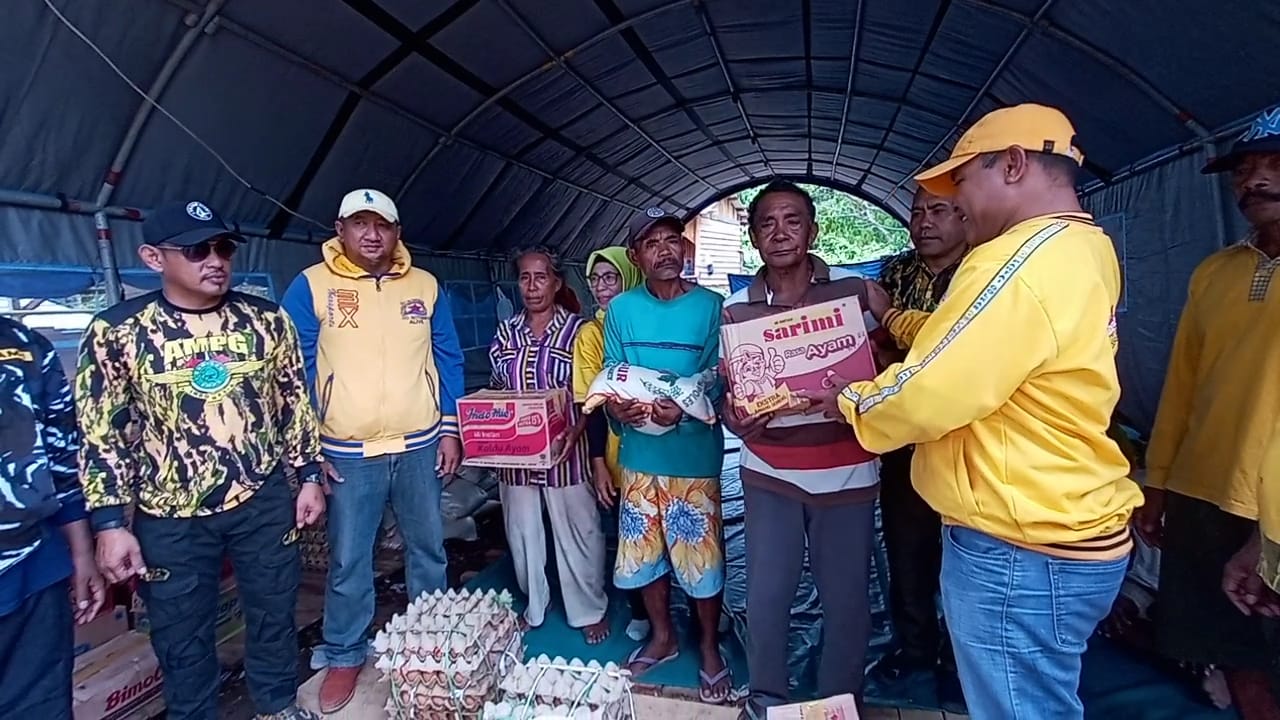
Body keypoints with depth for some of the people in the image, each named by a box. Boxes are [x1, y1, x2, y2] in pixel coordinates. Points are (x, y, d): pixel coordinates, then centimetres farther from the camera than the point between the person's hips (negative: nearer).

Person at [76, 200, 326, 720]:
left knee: (275, 613, 17)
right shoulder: (115, 331, -8)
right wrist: (111, 524, -7)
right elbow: (100, 433, -4)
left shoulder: (266, 319, -2)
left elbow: (294, 402, 5)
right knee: (181, 637, 15)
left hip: (264, 501, 2)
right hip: (169, 517, -1)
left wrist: (309, 476, 3)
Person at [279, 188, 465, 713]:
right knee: (348, 562, 9)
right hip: (348, 453, -2)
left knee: (428, 549, 15)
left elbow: (448, 362, 7)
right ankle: (344, 656, 29)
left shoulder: (426, 286, 4)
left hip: (420, 446, 3)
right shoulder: (310, 286, -4)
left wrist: (451, 431, 3)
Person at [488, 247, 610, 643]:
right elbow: (495, 390, 12)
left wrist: (574, 433, -21)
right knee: (522, 530, 15)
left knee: (577, 530, 8)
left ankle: (590, 610, 27)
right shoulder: (506, 332, 5)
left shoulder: (577, 329, -7)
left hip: (564, 450, -4)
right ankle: (533, 607, 36)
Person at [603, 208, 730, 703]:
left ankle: (709, 649, 30)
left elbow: (721, 383, -8)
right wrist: (616, 407, -16)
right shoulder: (621, 309, 2)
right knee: (643, 553, 15)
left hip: (695, 455, -3)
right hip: (639, 454, 3)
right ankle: (662, 637, 39)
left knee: (701, 558, 5)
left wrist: (685, 409, -26)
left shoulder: (711, 307, -6)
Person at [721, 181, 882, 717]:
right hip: (769, 475, 1)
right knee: (766, 596, 8)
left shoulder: (855, 291, -5)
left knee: (846, 599, 10)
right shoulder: (736, 309, -1)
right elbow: (729, 388, 6)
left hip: (847, 473, 0)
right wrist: (733, 415, -17)